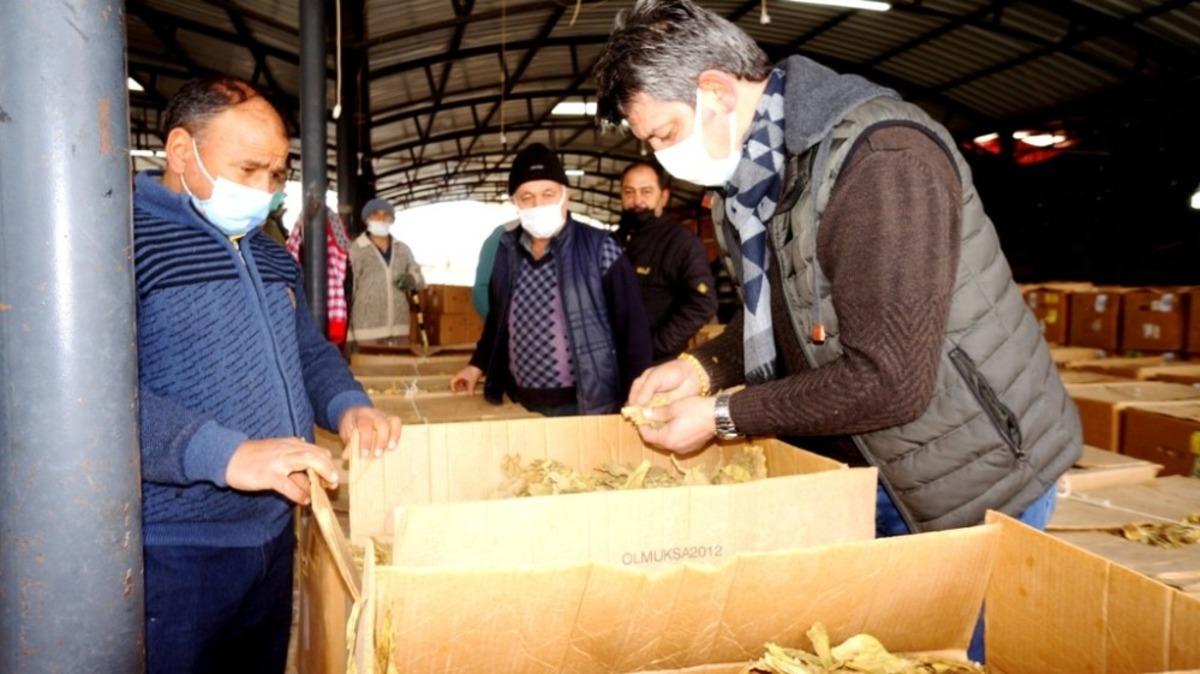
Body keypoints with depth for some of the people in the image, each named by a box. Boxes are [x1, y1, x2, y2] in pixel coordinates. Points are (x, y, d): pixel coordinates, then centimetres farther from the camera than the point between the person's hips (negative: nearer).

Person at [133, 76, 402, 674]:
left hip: (274, 532, 8)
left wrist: (347, 405, 1)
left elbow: (309, 350, 22)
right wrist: (225, 454, -34)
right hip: (173, 551, -8)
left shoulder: (270, 255, 13)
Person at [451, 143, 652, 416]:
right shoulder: (507, 250, 5)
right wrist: (478, 364, 18)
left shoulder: (599, 248, -9)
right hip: (522, 404, 4)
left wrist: (635, 401, -11)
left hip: (585, 404, -4)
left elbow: (632, 327, -8)